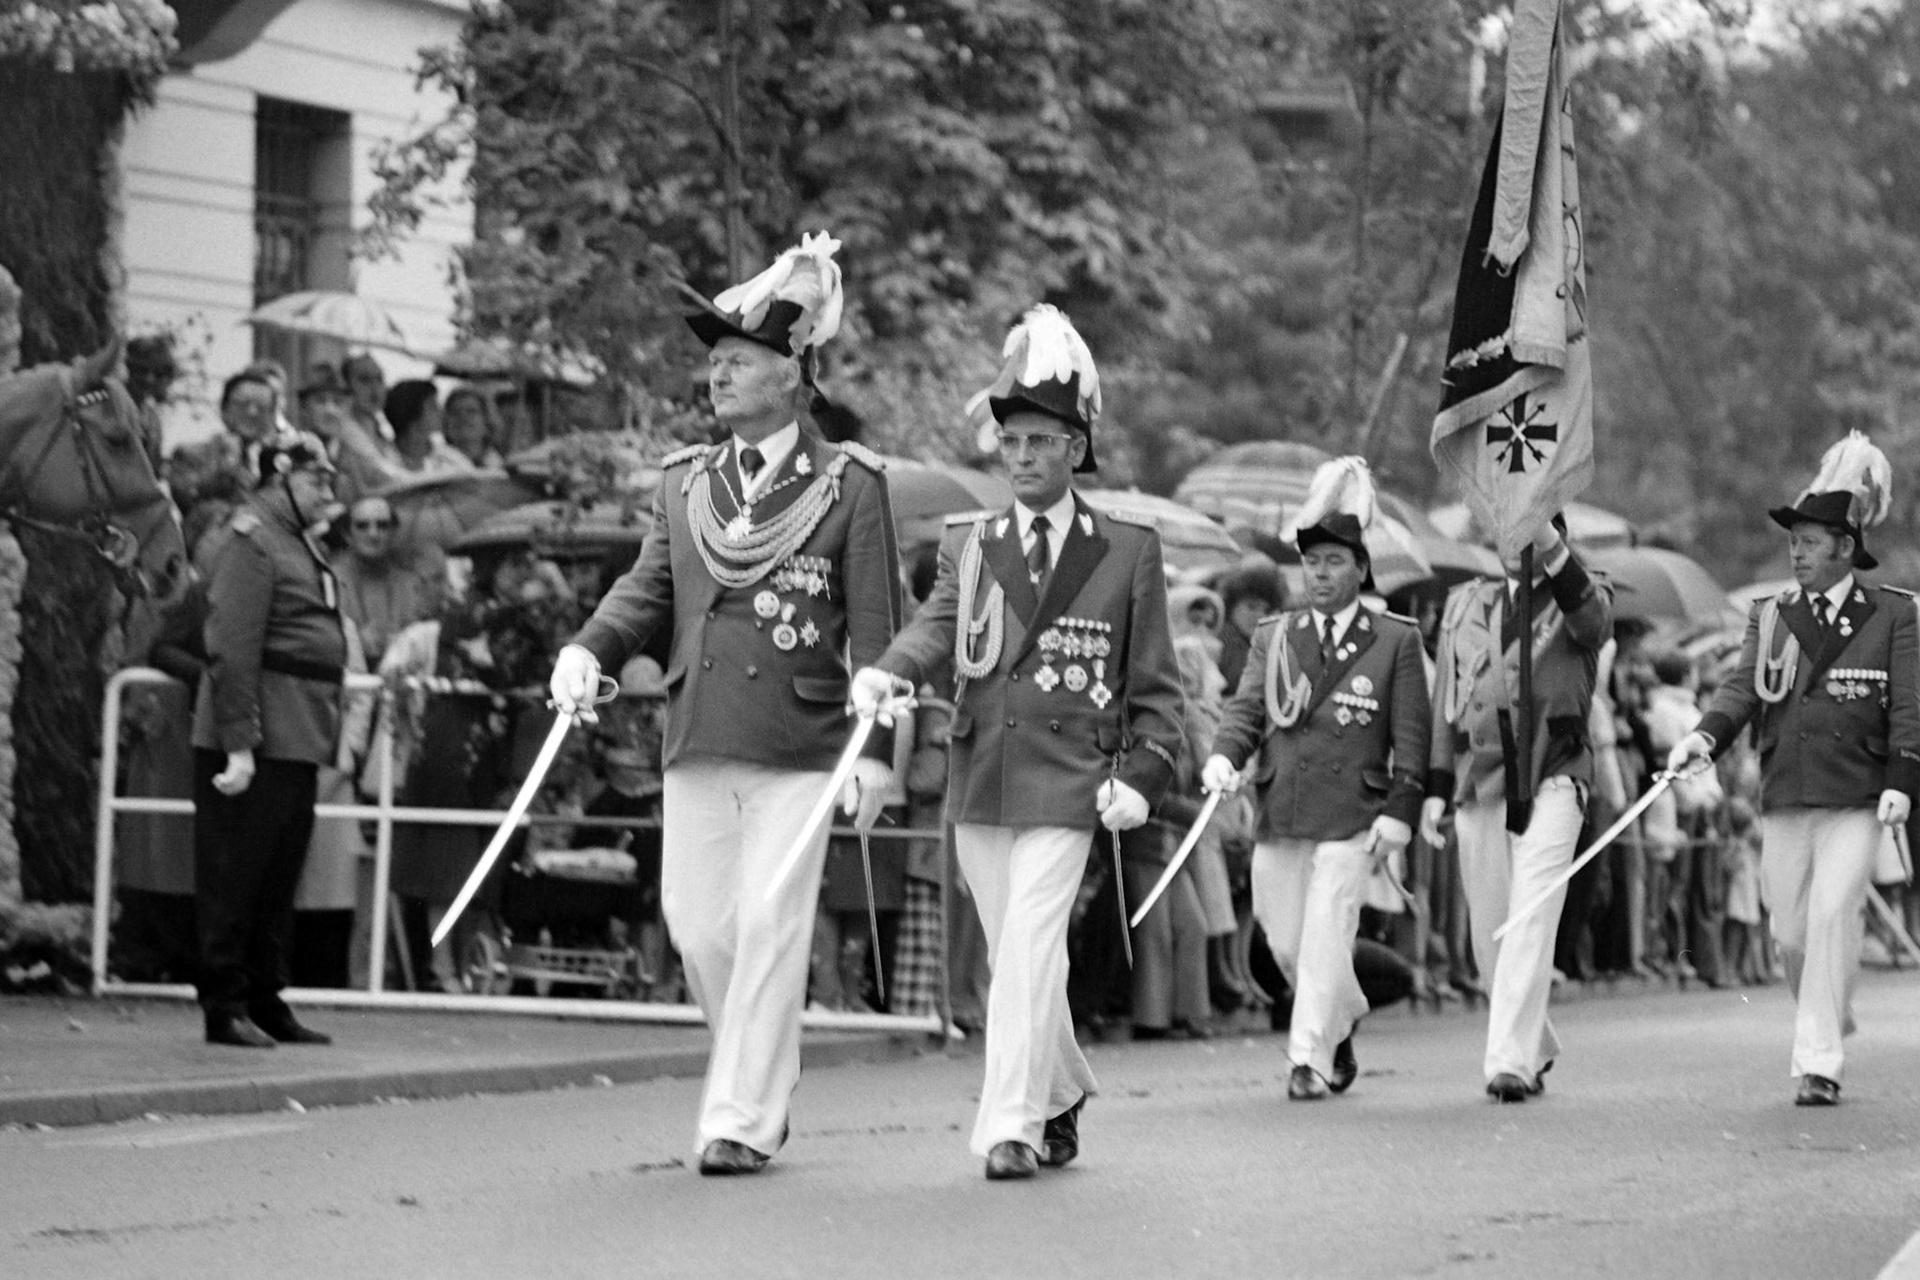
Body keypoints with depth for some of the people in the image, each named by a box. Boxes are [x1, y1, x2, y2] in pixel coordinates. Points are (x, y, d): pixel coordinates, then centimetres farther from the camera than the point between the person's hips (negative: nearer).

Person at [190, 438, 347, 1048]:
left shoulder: (303, 543, 18)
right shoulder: (251, 540, -11)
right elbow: (232, 650, -18)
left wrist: (330, 733, 17)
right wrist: (239, 746, -22)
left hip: (298, 741, 9)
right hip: (257, 742, -9)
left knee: (280, 876, 12)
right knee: (236, 875, -3)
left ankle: (266, 1002, 18)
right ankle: (225, 1006, 1)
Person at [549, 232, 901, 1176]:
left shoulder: (849, 486, -1)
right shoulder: (684, 482, 12)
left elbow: (876, 630, -3)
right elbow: (650, 588, 9)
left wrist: (876, 750, -9)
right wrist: (589, 649, -11)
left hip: (801, 748, -5)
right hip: (697, 742, 5)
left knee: (769, 928, -6)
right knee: (695, 921, 5)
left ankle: (742, 1119, -2)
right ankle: (762, 1072, 27)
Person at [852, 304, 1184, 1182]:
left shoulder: (1128, 550, 4)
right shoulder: (968, 543, 11)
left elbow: (1155, 683, 5)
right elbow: (938, 622, -6)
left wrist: (1140, 775, -6)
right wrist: (887, 673, -26)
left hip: (1065, 783, -4)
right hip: (979, 780, 4)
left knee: (1030, 951, -15)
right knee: (1011, 957, 11)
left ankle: (1012, 1125, -14)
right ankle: (1062, 1093, 31)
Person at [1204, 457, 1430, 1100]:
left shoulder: (1396, 640, 3)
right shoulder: (1273, 637, 12)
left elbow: (1412, 736, 0)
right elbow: (1247, 708, 4)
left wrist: (1399, 813, -8)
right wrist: (1224, 756, -17)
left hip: (1351, 817, -4)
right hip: (1279, 815, 4)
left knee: (1325, 938, -11)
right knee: (1285, 940, 9)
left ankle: (1310, 1057, -6)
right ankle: (1342, 1022, 33)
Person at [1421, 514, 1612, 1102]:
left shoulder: (1582, 597, 6)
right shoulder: (1464, 605, 17)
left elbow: (1592, 618, -21)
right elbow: (1445, 701, 17)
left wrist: (1549, 546, -36)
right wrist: (1435, 789, 9)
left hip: (1552, 778, -4)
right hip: (1478, 781, 4)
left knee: (1531, 921, -16)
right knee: (1489, 930, 8)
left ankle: (1511, 1062, -19)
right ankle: (1536, 1048, 28)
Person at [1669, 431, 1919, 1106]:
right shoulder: (1772, 617, 12)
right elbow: (1743, 686, -1)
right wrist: (1707, 734, -21)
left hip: (1856, 802, -3)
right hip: (1784, 801, 4)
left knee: (1833, 917, -15)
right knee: (1791, 932, 5)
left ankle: (1819, 1064, -11)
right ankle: (1831, 1019, 32)